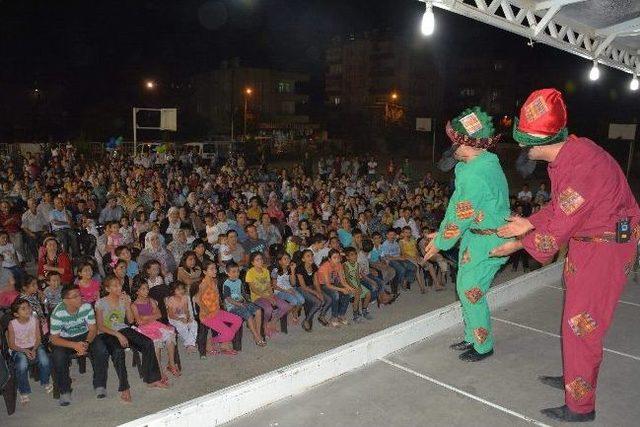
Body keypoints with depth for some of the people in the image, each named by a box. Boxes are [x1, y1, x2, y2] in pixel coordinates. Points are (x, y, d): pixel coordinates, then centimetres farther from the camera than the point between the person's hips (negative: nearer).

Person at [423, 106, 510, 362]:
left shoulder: (476, 175, -26)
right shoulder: (485, 164, 8)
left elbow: (461, 216, -21)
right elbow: (457, 208, 10)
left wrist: (439, 244, -9)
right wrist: (440, 234, 10)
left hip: (487, 242, -10)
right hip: (476, 237, 10)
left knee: (471, 293, 0)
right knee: (465, 288, 17)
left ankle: (484, 346, 17)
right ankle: (472, 337, 32)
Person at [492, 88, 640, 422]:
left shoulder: (582, 166, -31)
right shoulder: (567, 153, -1)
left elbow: (559, 228, -25)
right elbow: (559, 206, 10)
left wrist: (520, 243, -12)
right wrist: (528, 223, 7)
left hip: (606, 247, -9)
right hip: (587, 240, 9)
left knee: (582, 322, -2)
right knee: (577, 316, 21)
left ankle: (580, 406, 14)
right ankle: (574, 378, 40)